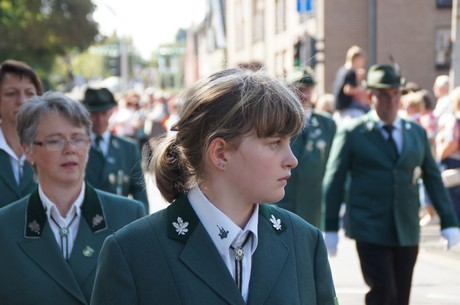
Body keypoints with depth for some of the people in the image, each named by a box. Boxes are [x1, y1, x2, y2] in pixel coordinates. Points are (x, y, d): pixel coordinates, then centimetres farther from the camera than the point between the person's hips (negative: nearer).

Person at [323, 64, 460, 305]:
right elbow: (334, 183, 1)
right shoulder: (352, 134, -1)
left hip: (407, 232, 4)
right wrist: (330, 228, -1)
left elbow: (433, 178, 14)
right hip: (370, 231, -4)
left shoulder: (417, 133, 11)